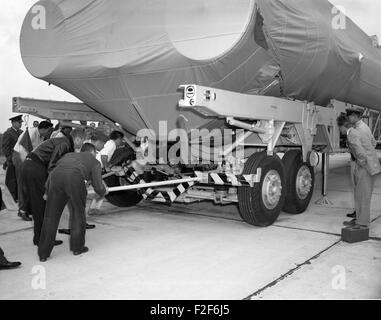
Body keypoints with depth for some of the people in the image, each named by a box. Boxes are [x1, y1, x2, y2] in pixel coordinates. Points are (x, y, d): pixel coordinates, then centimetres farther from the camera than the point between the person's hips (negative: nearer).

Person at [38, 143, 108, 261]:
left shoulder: (69, 155, 39)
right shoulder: (94, 161, 28)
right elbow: (98, 186, 19)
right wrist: (104, 191, 39)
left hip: (55, 175, 4)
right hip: (75, 177, -3)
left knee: (50, 216, 12)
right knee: (79, 212, 18)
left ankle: (43, 254, 18)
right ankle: (77, 247, 27)